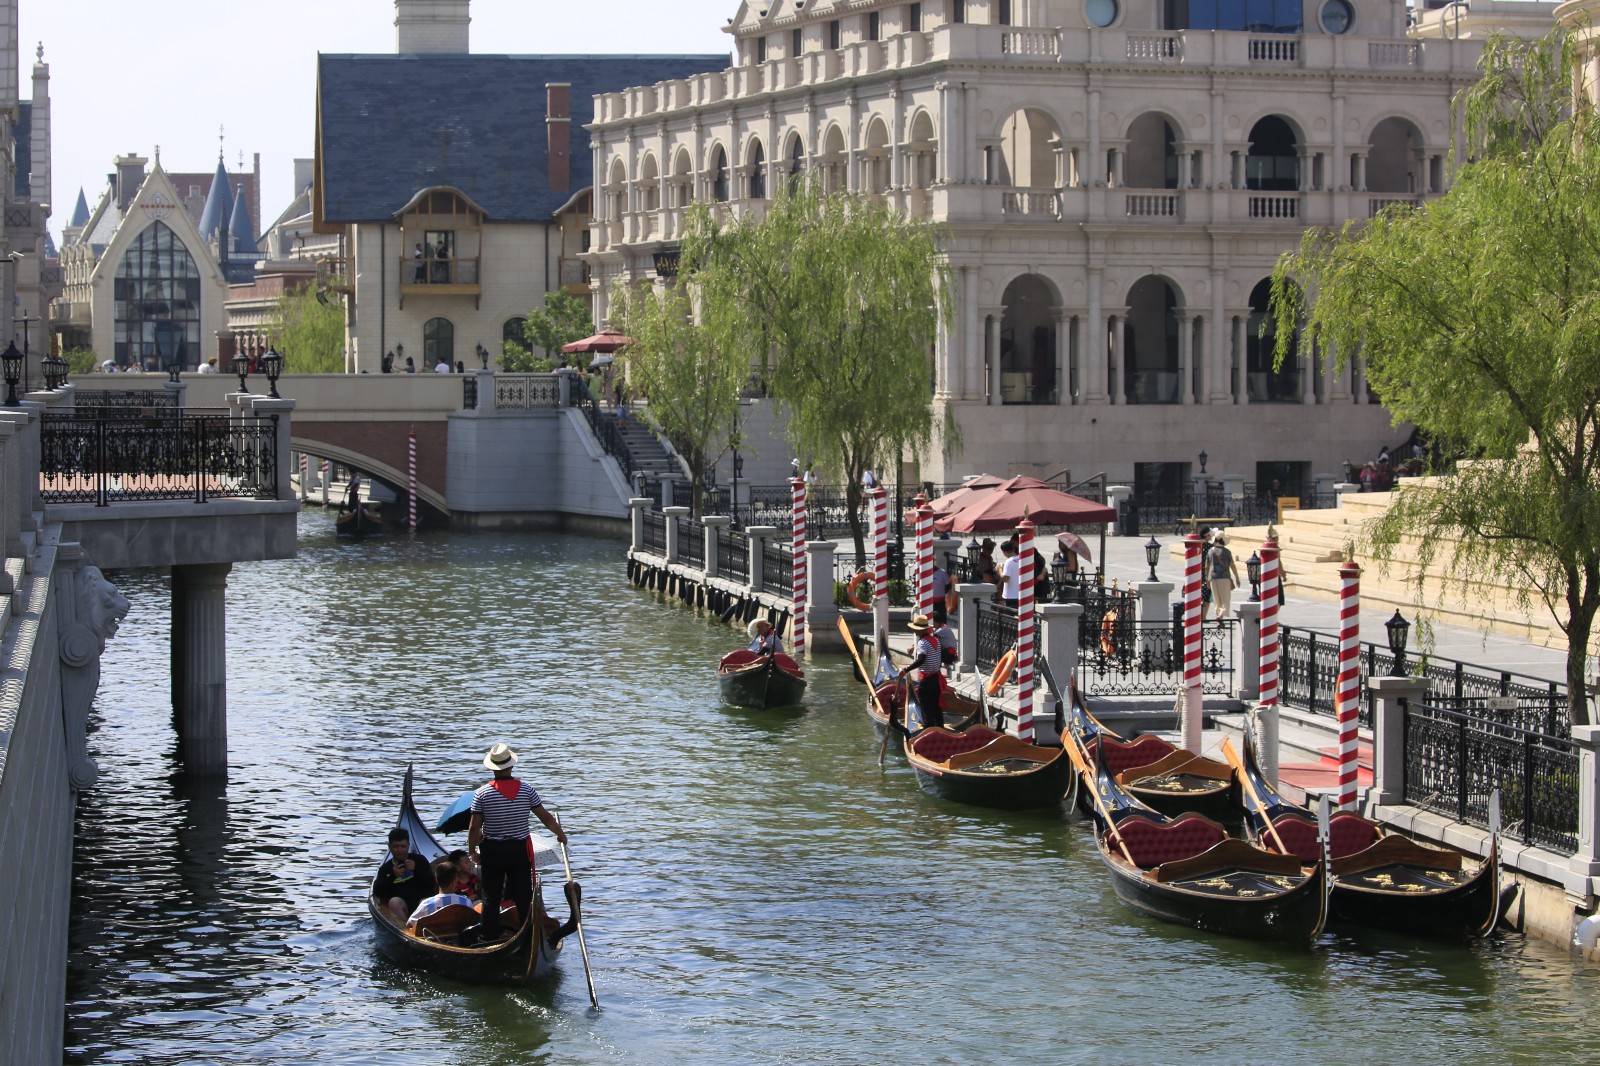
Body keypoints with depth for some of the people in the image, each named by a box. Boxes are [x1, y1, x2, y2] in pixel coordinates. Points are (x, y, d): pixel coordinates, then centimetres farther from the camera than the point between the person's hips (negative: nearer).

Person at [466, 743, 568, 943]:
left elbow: (474, 828, -7)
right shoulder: (526, 790, -7)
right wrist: (561, 835, 15)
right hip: (520, 850, 0)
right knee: (524, 898, 7)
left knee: (491, 899, 8)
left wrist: (472, 851, 8)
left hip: (491, 852, 0)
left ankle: (490, 941, 9)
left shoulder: (482, 794, -9)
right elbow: (546, 818, -1)